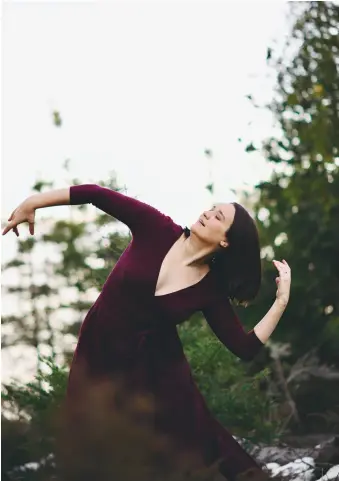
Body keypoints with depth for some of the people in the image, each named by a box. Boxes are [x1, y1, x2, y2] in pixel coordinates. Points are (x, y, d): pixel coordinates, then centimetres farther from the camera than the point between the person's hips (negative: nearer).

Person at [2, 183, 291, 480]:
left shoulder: (211, 288, -13)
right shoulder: (157, 230, -14)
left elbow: (246, 349, -16)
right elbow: (98, 195, -13)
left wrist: (281, 302, -23)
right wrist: (33, 203, -11)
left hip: (156, 369, 0)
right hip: (99, 356, 1)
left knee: (190, 449, 4)